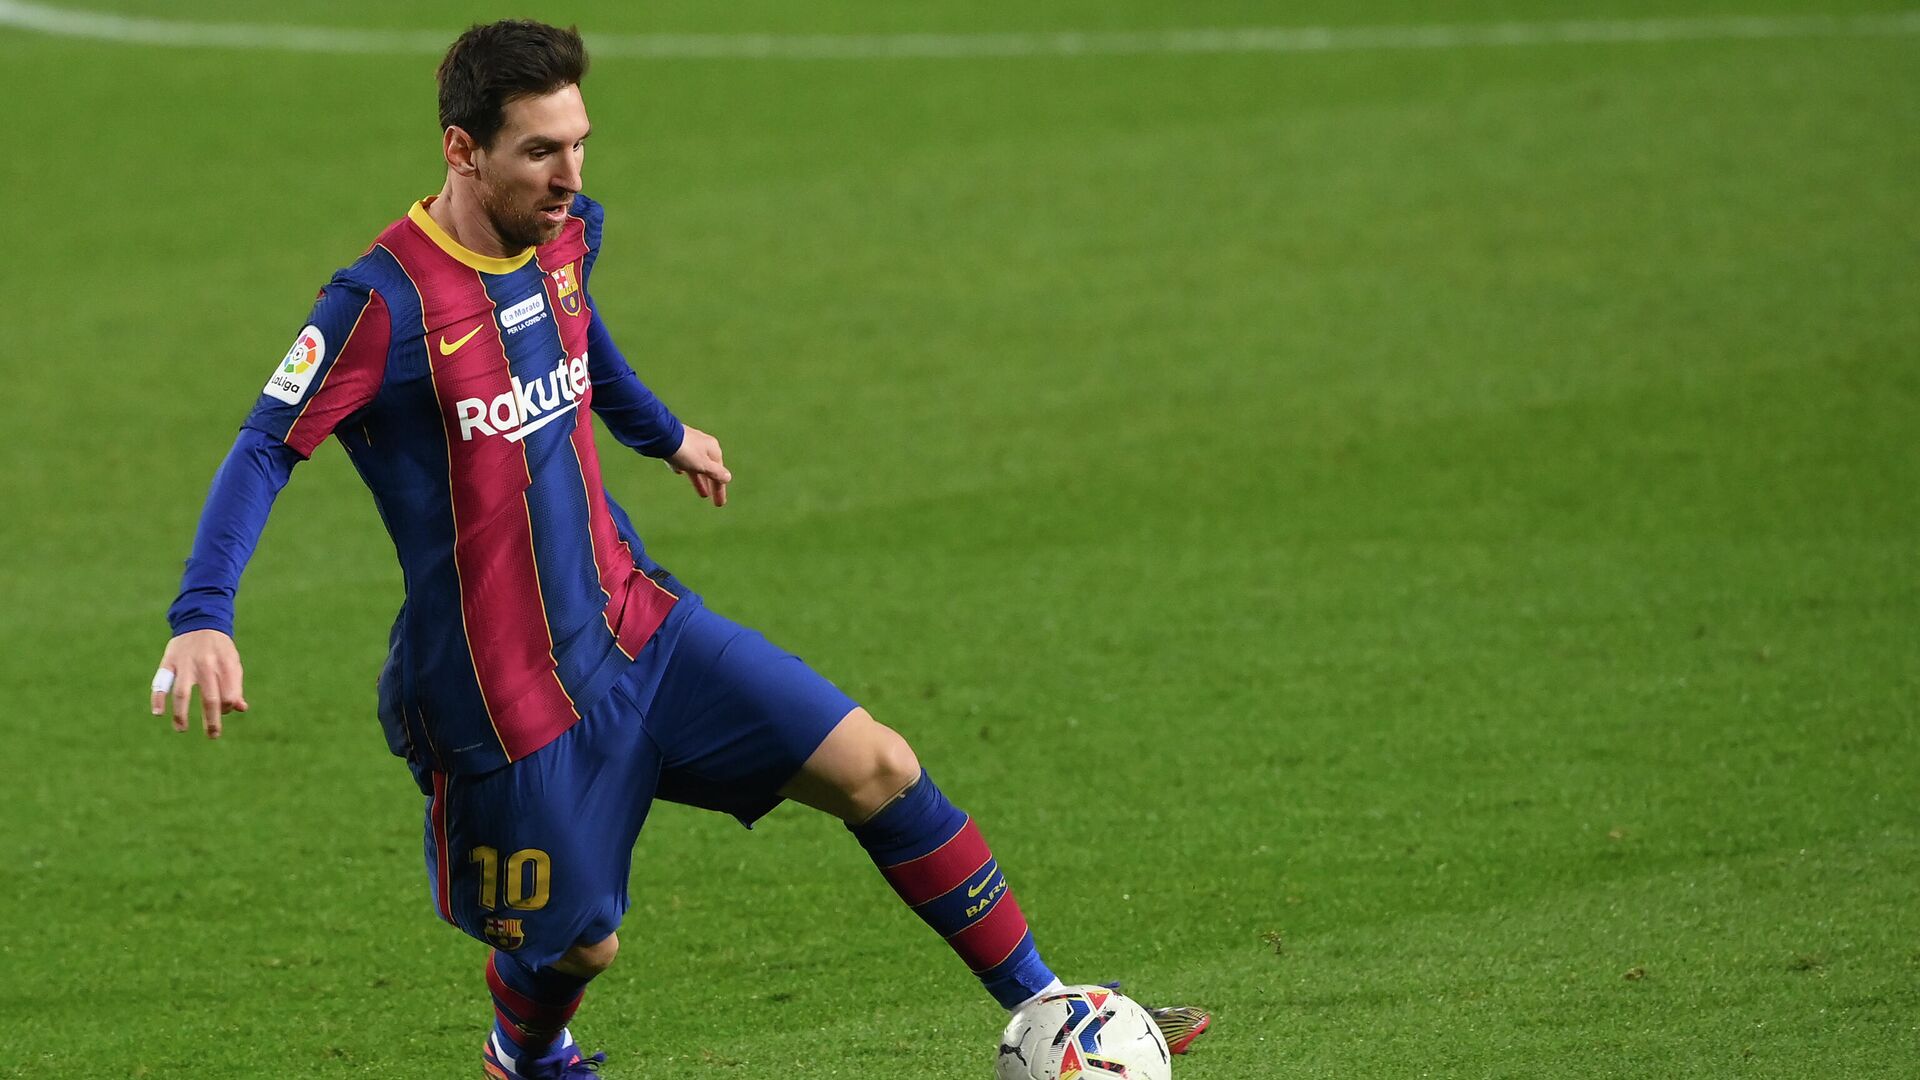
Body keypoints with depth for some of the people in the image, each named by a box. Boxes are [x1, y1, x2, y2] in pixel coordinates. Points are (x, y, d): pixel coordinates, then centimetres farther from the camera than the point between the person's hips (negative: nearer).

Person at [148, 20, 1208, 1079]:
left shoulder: (566, 237, 1)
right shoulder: (383, 304, -22)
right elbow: (266, 449, -21)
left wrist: (663, 433, 42)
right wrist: (200, 617, -34)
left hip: (635, 623, 7)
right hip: (504, 693, -7)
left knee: (876, 768, -2)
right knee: (575, 945, 7)